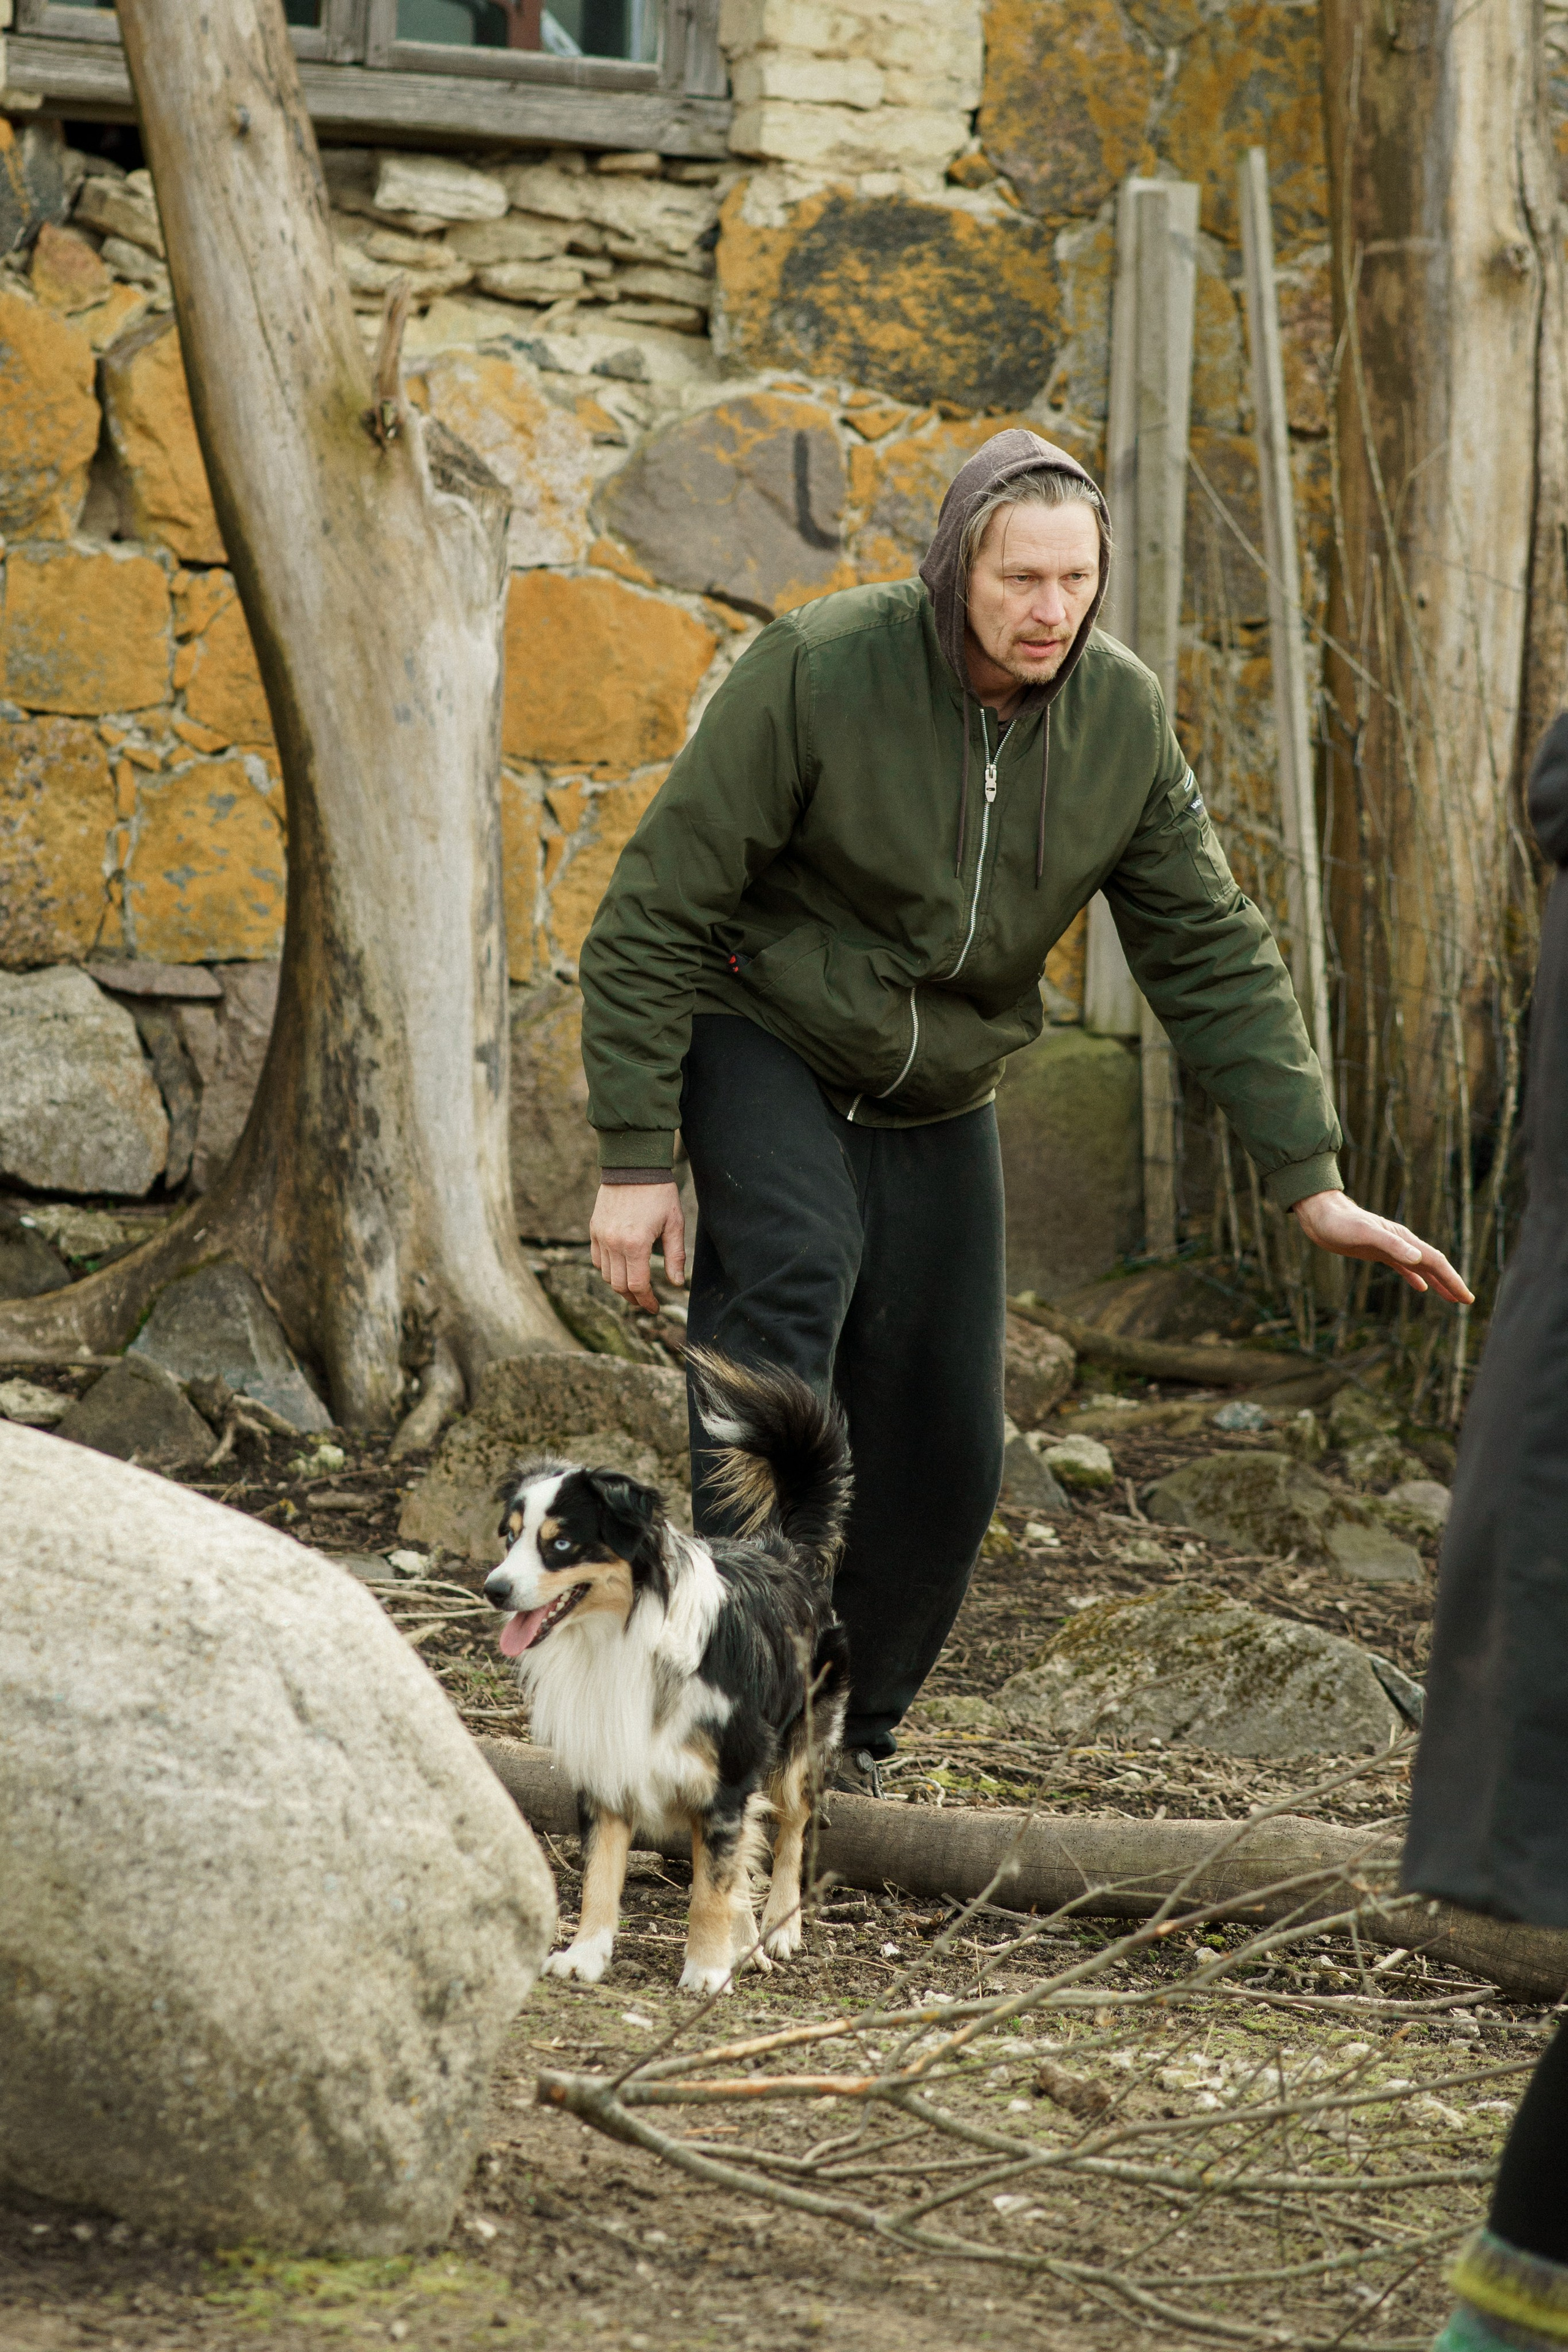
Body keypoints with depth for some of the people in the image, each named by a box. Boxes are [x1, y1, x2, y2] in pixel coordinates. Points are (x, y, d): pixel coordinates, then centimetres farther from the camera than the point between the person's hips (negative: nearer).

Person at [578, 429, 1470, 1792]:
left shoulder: (1123, 719, -10)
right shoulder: (818, 670, -24)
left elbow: (1213, 957, -5)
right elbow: (656, 912, -19)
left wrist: (1313, 1182, -11)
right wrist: (635, 1160, -21)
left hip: (934, 1097, 4)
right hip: (762, 1040, -4)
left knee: (942, 1455, 0)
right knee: (798, 1274, -34)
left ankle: (848, 1739, 20)